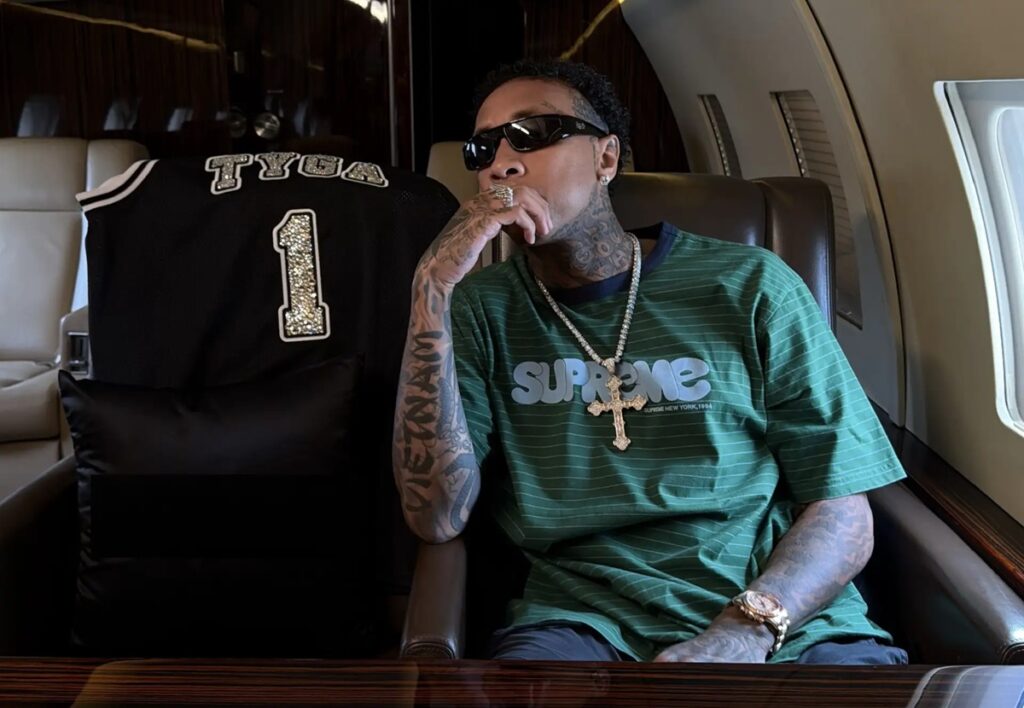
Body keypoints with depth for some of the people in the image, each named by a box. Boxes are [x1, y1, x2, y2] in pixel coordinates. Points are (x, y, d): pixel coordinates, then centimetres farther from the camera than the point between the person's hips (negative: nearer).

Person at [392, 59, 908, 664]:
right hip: (586, 617, 1)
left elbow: (842, 513, 1)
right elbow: (438, 516, -7)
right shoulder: (483, 309, 6)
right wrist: (433, 287, -14)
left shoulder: (749, 287, 2)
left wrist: (743, 632, -18)